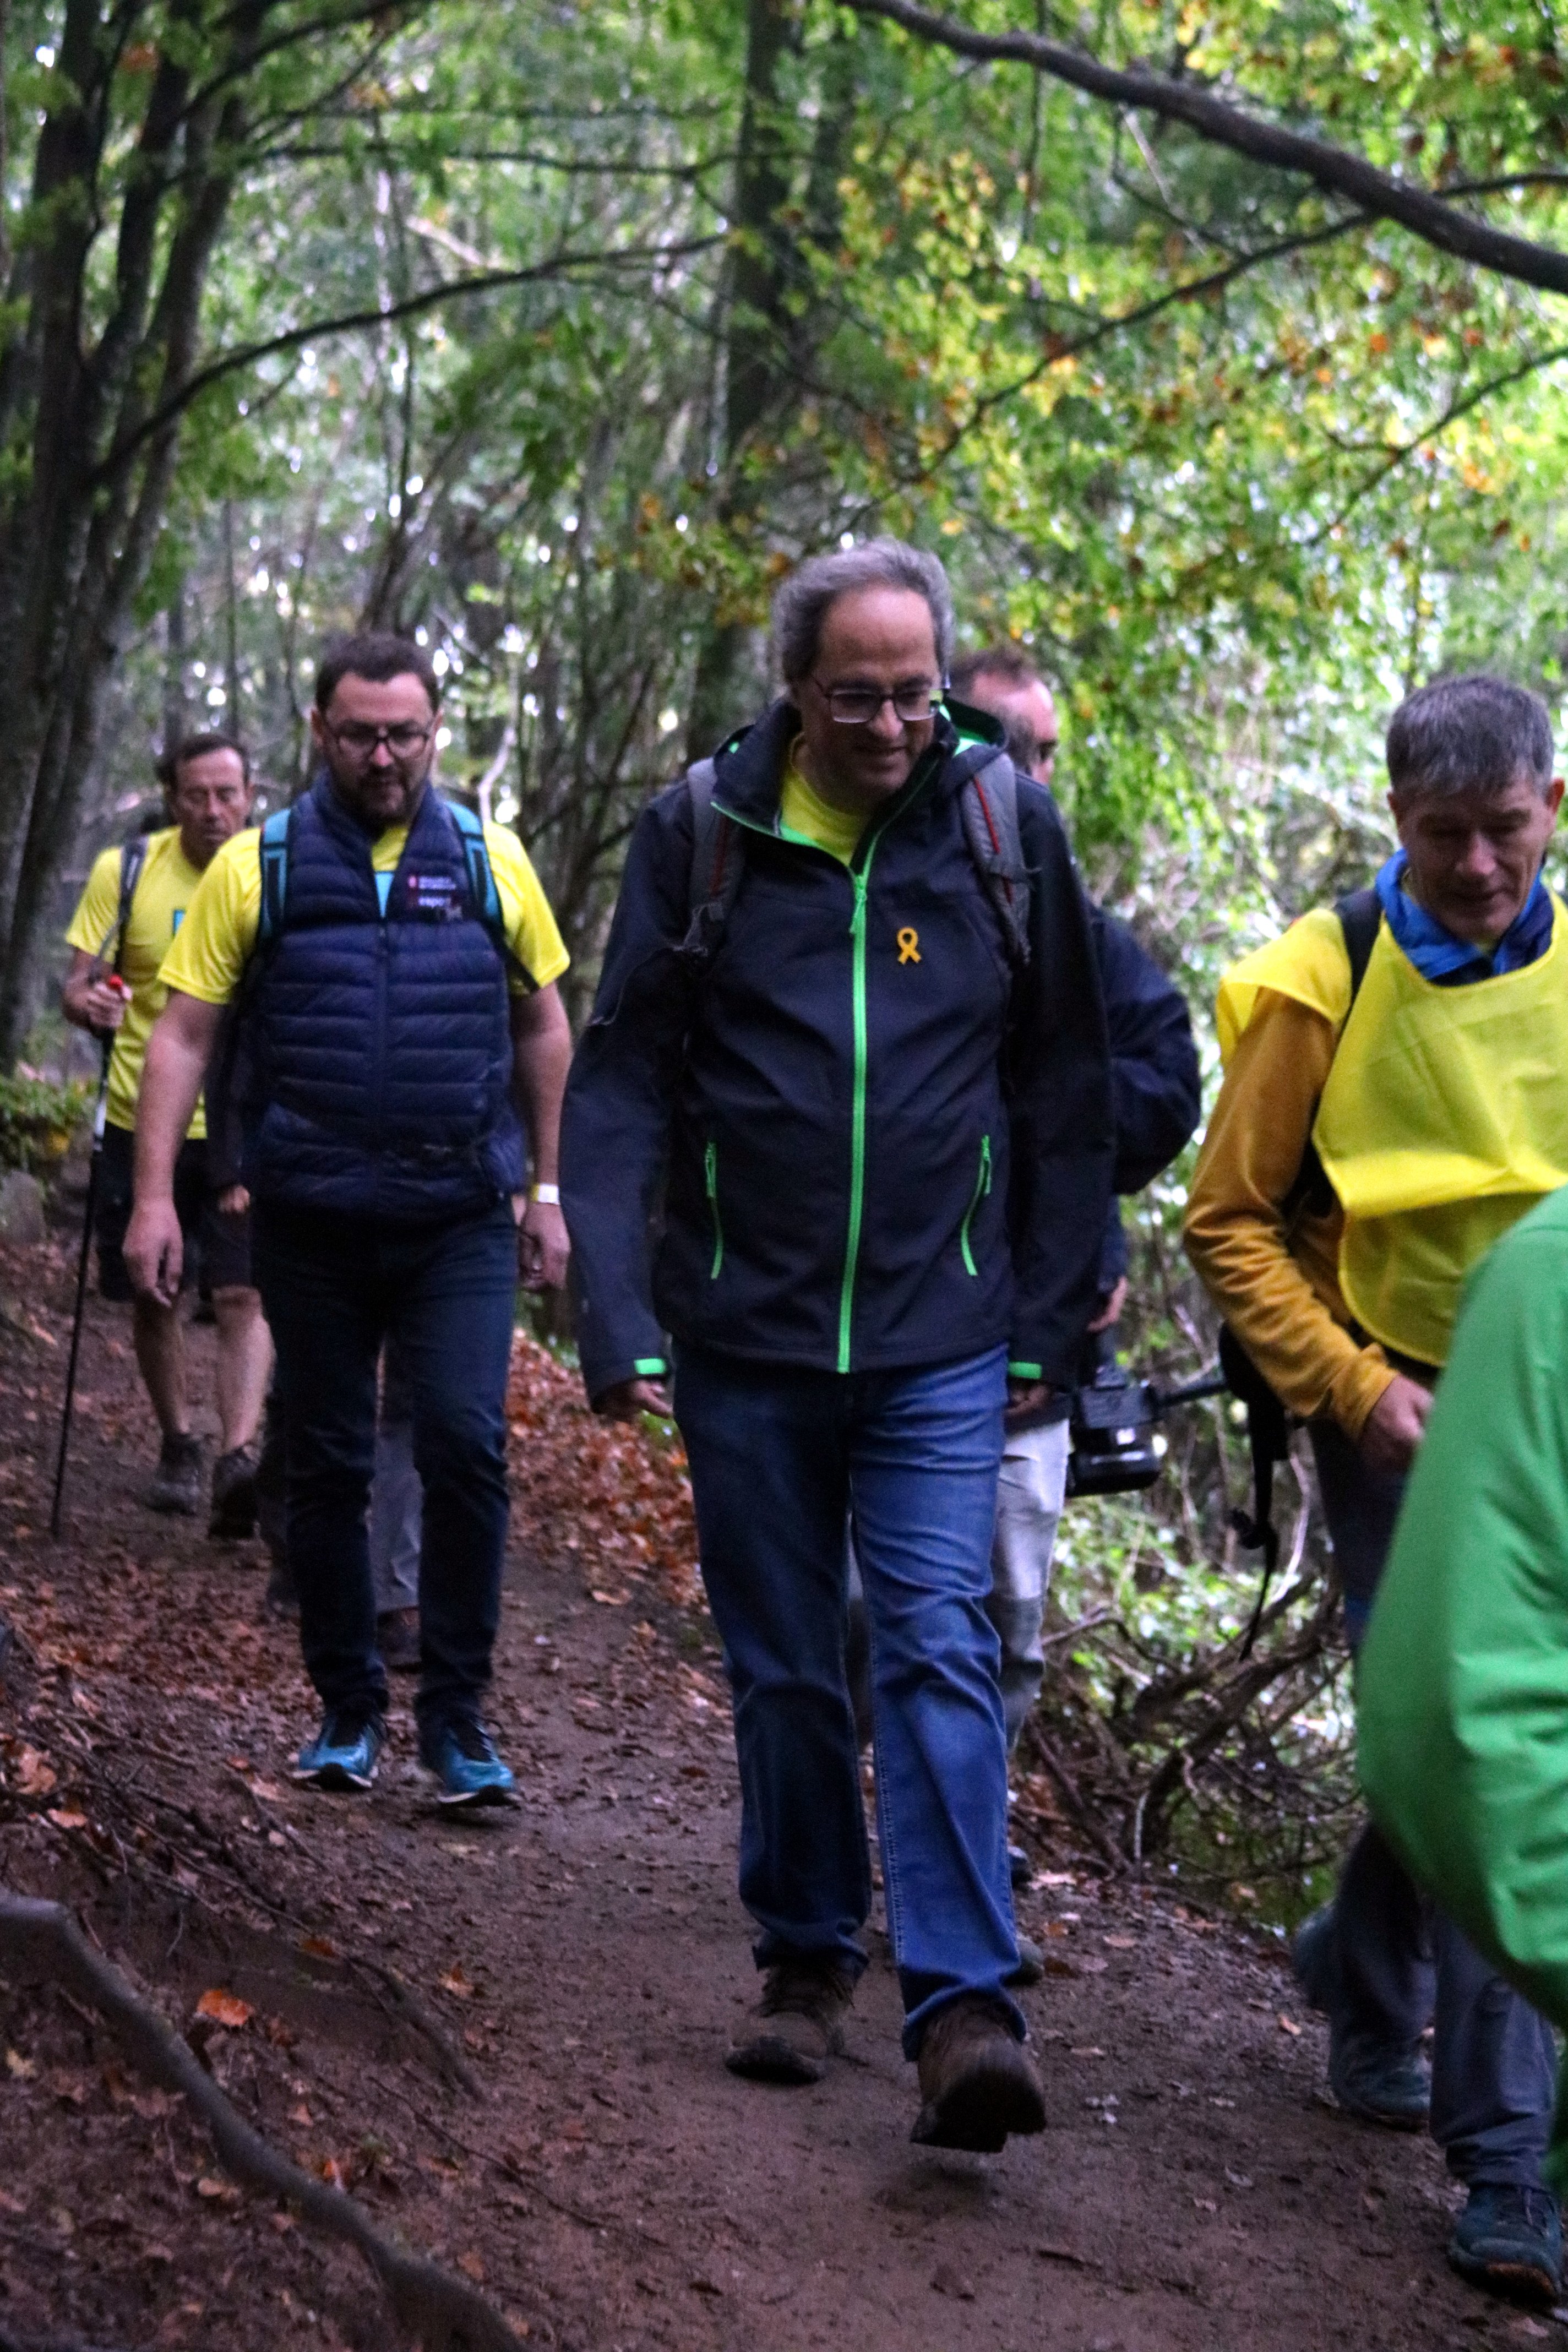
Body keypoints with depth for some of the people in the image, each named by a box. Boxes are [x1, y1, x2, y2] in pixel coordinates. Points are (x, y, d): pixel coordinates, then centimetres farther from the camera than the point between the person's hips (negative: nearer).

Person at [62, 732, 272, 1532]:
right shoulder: (124, 872, -3)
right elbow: (77, 981, -1)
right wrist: (87, 1001, -25)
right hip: (142, 1119, 1)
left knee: (245, 1295, -14)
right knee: (151, 1297, 11)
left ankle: (238, 1459, -21)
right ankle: (178, 1445, 30)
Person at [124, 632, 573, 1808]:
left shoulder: (489, 860, 5)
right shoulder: (258, 868, 2)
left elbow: (544, 1029, 12)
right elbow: (184, 1035, 1)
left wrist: (549, 1192, 11)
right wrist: (156, 1194, -7)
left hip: (460, 1222, 0)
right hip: (313, 1224, 1)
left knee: (467, 1445, -10)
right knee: (328, 1469, 8)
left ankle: (456, 1713, 3)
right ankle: (348, 1710, 22)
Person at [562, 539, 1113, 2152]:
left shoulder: (1005, 825, -1)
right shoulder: (700, 833, -2)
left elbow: (1063, 1090, 6)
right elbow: (623, 1083, 0)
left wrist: (1050, 1323, 4)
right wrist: (619, 1320, -7)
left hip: (940, 1342, -1)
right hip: (746, 1337, 1)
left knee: (940, 1655, -10)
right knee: (784, 1671, 11)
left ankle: (964, 2007, -12)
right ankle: (809, 1958, 26)